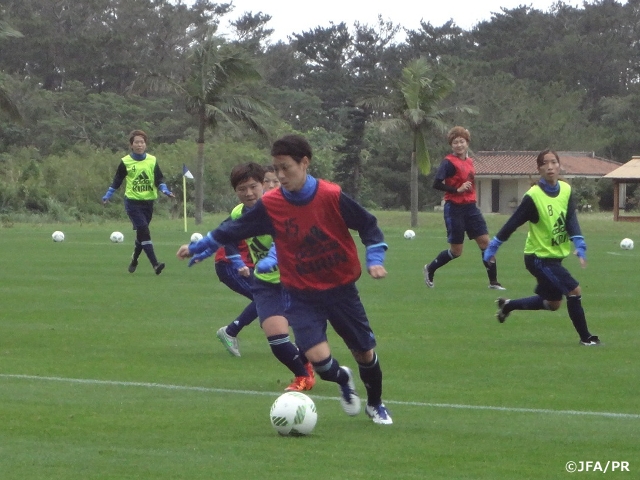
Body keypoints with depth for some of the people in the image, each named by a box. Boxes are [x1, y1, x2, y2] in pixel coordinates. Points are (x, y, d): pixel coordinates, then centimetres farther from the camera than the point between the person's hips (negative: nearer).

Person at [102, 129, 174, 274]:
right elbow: (117, 181, 6)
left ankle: (134, 259, 37)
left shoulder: (152, 161, 4)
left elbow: (159, 180, 2)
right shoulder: (126, 162, -2)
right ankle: (155, 264, -24)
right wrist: (107, 196, 1)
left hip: (148, 202, 4)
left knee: (142, 233, 13)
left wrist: (166, 191, -15)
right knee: (144, 231, -16)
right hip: (133, 202, -4)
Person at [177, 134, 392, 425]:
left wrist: (375, 258, -16)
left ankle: (376, 405, 39)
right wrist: (196, 248, 8)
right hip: (302, 294, 0)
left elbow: (368, 225, -3)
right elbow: (234, 230, 4)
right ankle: (343, 381, 18)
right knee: (318, 356, -19)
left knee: (365, 352, 9)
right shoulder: (270, 205, -10)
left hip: (341, 288, 0)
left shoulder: (331, 196, -15)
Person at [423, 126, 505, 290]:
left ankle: (493, 281, 4)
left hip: (470, 207, 7)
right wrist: (457, 190, -22)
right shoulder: (449, 162, -12)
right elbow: (437, 184, -19)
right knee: (456, 251, -1)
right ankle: (429, 269, 23)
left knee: (485, 241, -2)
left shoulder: (469, 161, 10)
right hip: (454, 208, -7)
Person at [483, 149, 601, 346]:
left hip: (555, 256, 8)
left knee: (552, 303, 18)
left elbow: (571, 220, -9)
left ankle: (507, 305, 34)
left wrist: (579, 245, -24)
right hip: (539, 257, -8)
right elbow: (513, 223, -16)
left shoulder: (566, 190, -2)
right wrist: (493, 247, -13)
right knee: (574, 291, -14)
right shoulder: (533, 196, -20)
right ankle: (585, 337, -1)